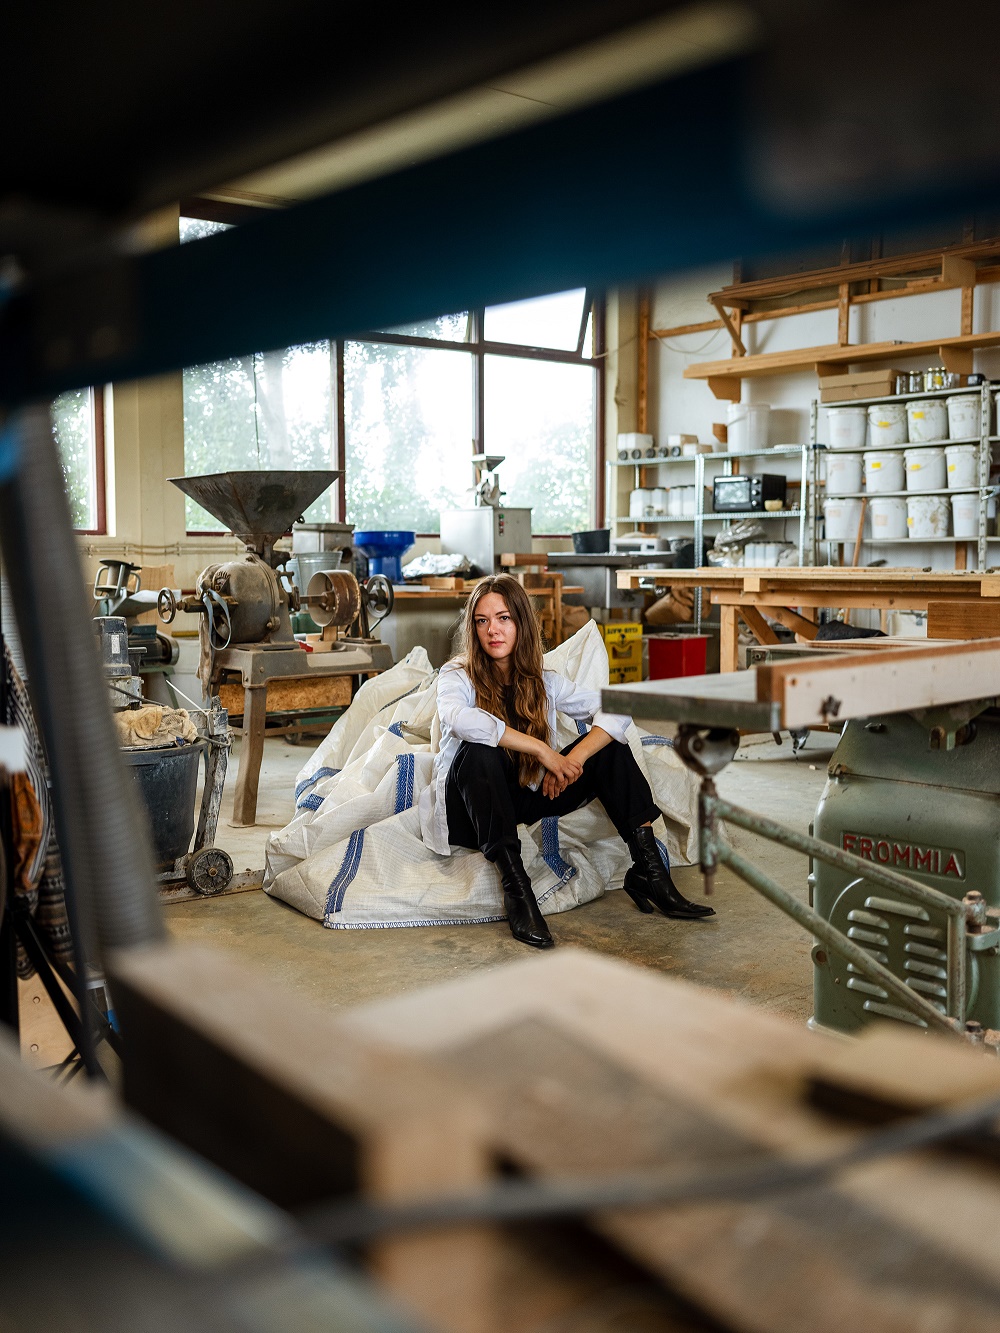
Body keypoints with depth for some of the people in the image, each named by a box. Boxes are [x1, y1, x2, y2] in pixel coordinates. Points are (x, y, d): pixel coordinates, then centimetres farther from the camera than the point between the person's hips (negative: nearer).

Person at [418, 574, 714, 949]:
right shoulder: (457, 676, -11)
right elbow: (460, 719, -36)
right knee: (479, 751, -35)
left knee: (608, 744, -8)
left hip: (521, 801, 4)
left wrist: (573, 760, -27)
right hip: (466, 815, -4)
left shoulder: (544, 682, 0)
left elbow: (616, 710, -10)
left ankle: (648, 870, -14)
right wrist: (543, 751, -36)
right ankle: (515, 888, -36)